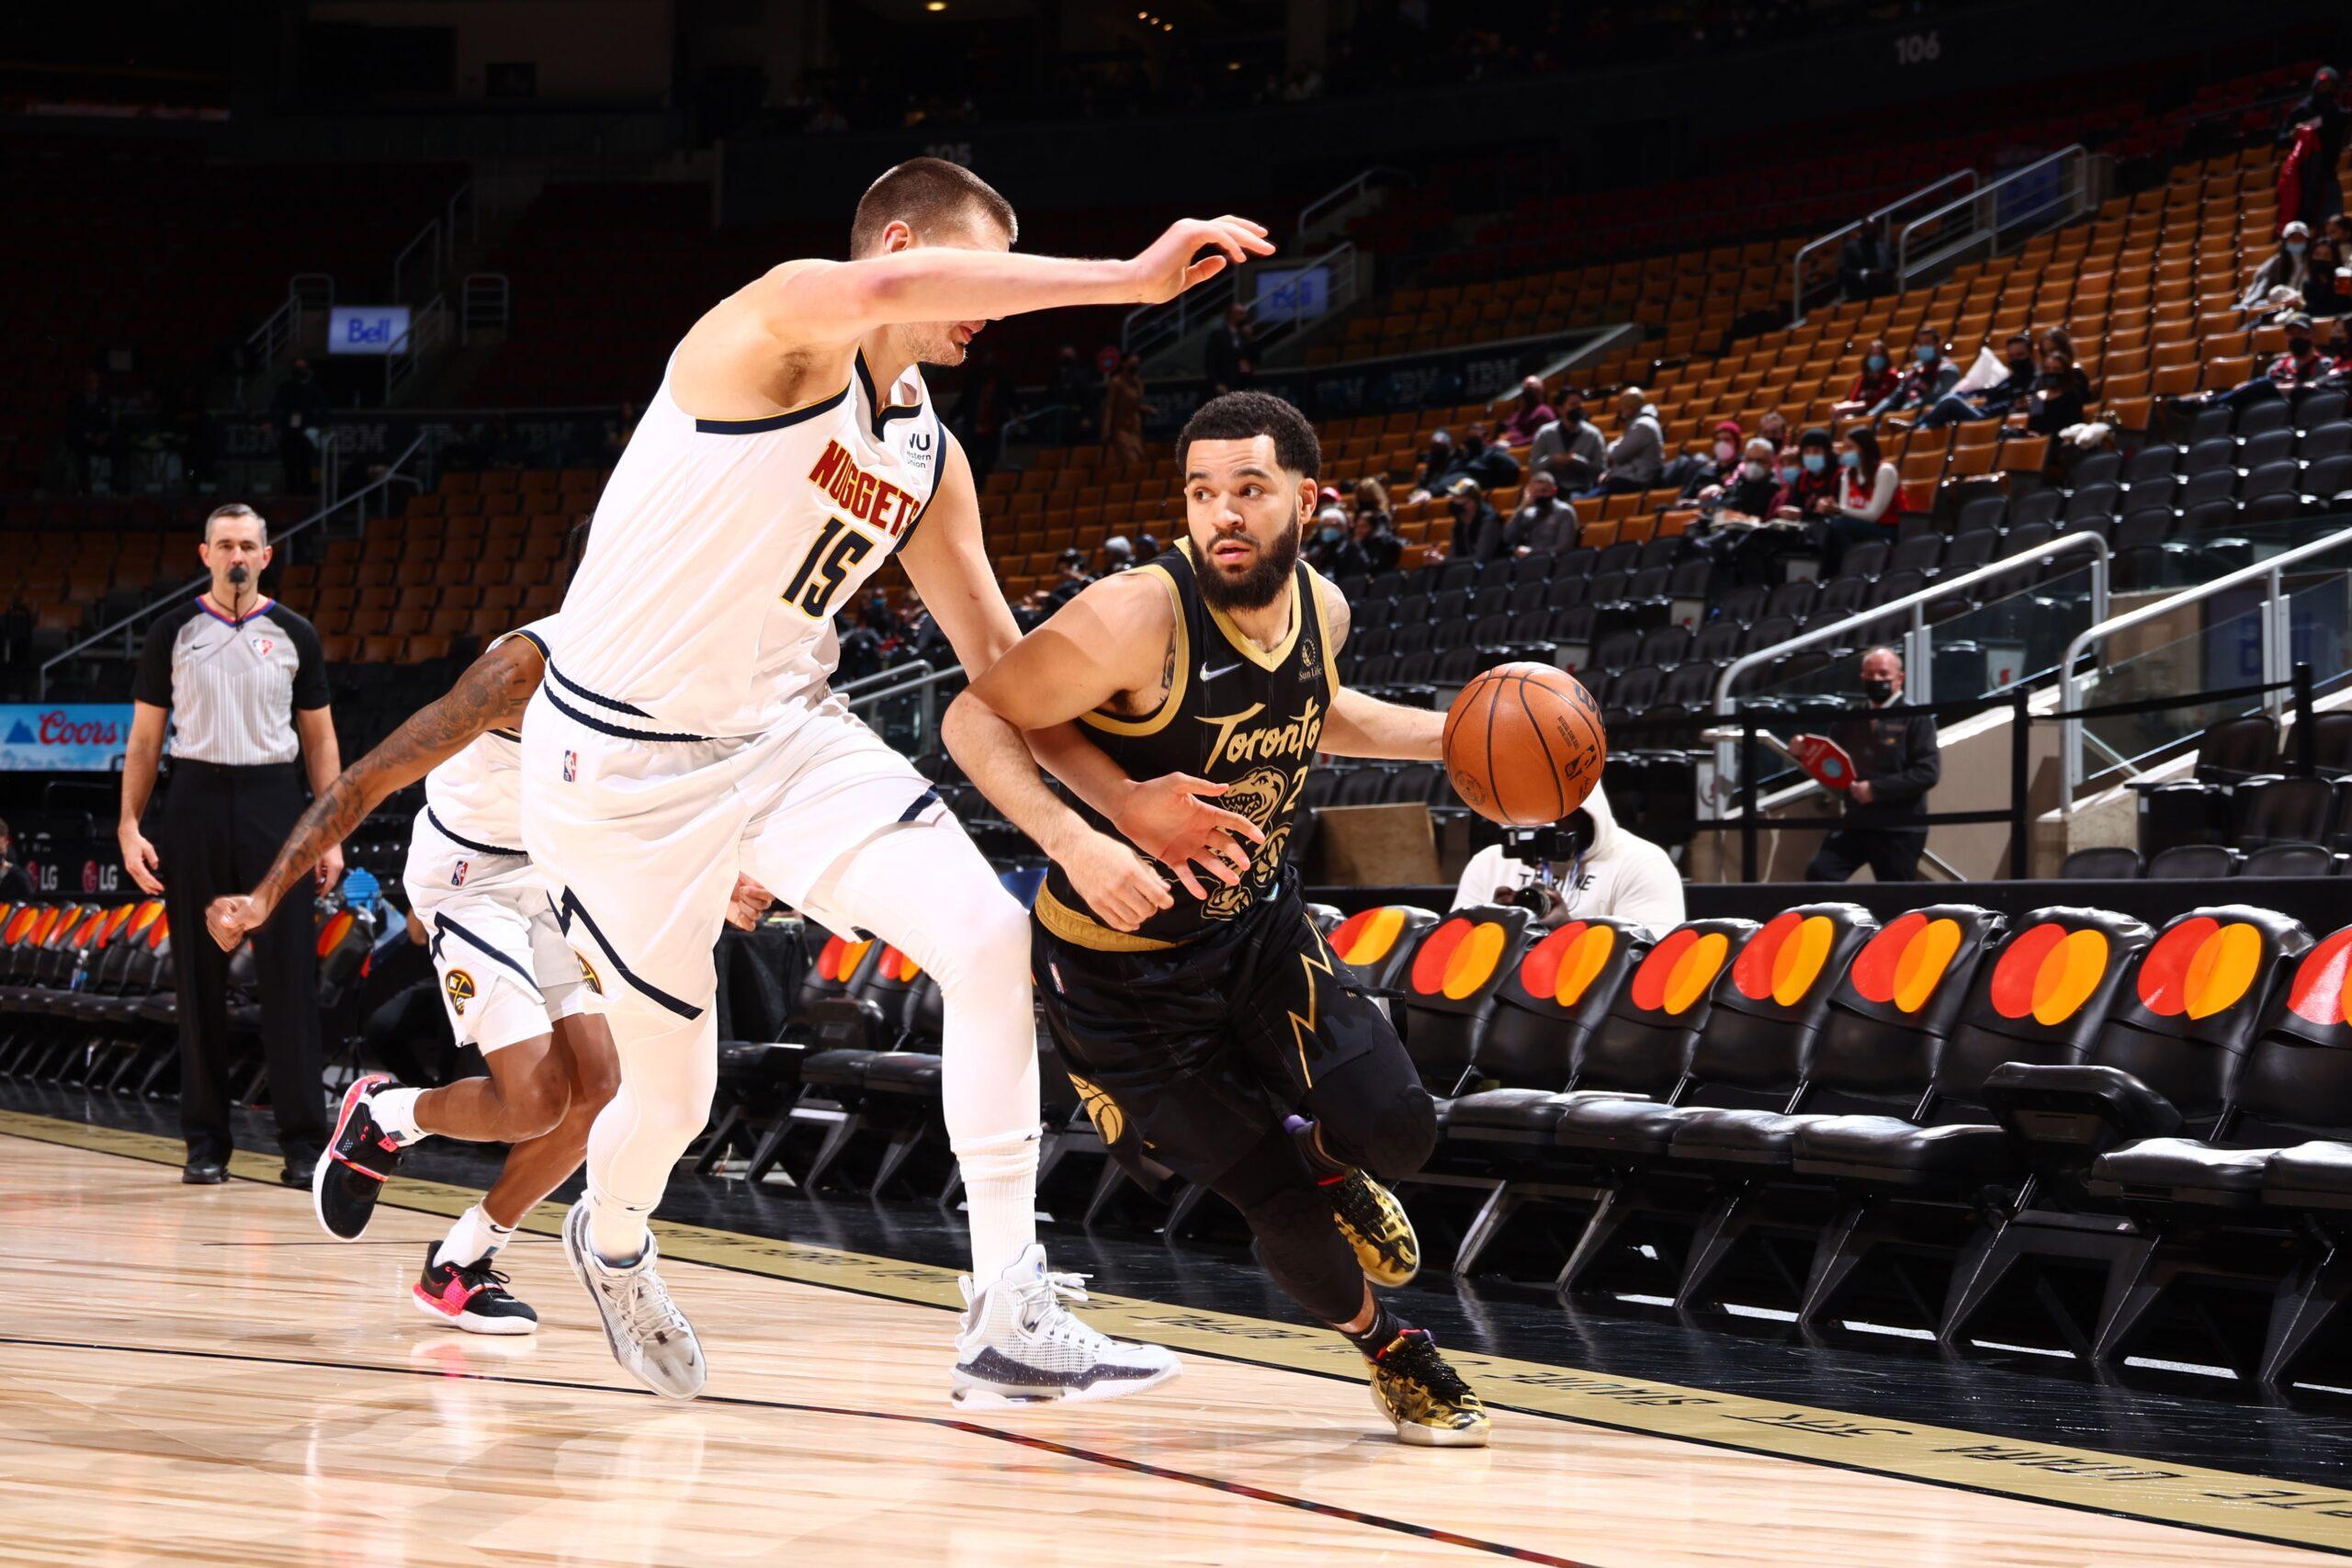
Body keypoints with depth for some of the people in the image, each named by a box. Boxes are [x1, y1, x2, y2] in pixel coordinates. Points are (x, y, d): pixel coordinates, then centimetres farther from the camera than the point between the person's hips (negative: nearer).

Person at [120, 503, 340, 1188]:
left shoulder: (293, 635, 7)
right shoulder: (174, 633, 5)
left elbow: (320, 740, 10)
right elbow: (144, 739, 7)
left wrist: (332, 834, 2)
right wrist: (129, 828, -2)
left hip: (272, 803, 0)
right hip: (197, 800, 0)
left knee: (290, 976, -5)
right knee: (200, 978, 3)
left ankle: (303, 1143, -2)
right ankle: (206, 1143, 10)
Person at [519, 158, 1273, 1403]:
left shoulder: (930, 459, 4)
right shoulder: (783, 322, -19)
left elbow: (1002, 667, 10)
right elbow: (881, 288, -44)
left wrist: (1123, 801, -4)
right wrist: (1132, 279, -45)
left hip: (783, 732, 7)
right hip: (619, 761, -7)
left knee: (992, 940, -15)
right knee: (670, 1098, 6)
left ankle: (1008, 1320, -14)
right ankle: (610, 1243, 44)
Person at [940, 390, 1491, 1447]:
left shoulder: (1321, 608, -7)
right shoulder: (1140, 619, -29)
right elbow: (974, 718, -23)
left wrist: (1451, 736, 4)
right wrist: (1073, 841, -38)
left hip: (1259, 925, 5)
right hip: (1120, 969, -5)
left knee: (1397, 1131, -6)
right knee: (1284, 1213, -5)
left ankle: (1325, 1162, 33)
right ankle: (1390, 1350, 26)